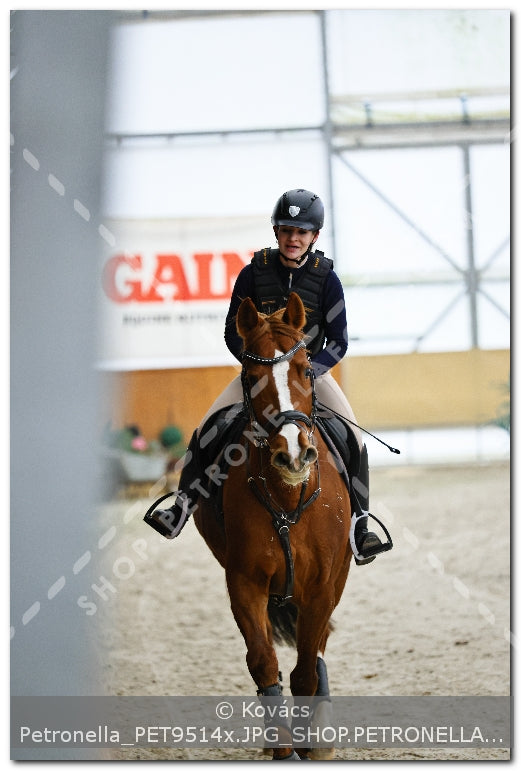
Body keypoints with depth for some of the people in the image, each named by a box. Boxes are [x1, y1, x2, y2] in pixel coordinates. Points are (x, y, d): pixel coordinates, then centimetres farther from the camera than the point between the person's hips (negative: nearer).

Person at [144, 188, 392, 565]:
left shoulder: (326, 278, -10)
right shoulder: (254, 273, -9)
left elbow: (339, 341, -7)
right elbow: (233, 332, -2)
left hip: (312, 369, -1)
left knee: (354, 438, -18)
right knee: (207, 429, -16)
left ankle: (359, 529, -13)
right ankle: (181, 508, -6)